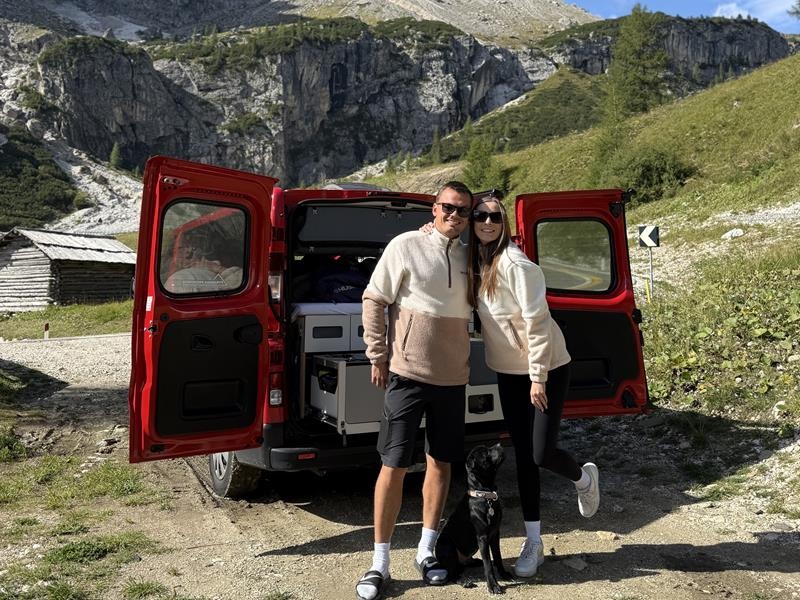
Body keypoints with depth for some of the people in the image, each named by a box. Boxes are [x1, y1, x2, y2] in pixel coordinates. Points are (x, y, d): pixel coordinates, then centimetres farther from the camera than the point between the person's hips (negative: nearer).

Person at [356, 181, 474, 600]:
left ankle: (426, 551, 26)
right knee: (394, 465, -1)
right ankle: (379, 563, 11)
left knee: (441, 462, 11)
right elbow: (374, 300, -4)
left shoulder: (468, 256, 8)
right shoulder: (406, 246, -6)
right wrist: (377, 356, -5)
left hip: (453, 377, 5)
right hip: (408, 373, -5)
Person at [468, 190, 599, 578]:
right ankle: (533, 543, 20)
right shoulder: (475, 263, -1)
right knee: (523, 456, 8)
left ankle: (584, 478, 30)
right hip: (508, 373, 7)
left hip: (548, 369, -6)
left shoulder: (517, 264, -22)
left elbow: (537, 322, -22)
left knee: (542, 453, -7)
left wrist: (538, 377, -20)